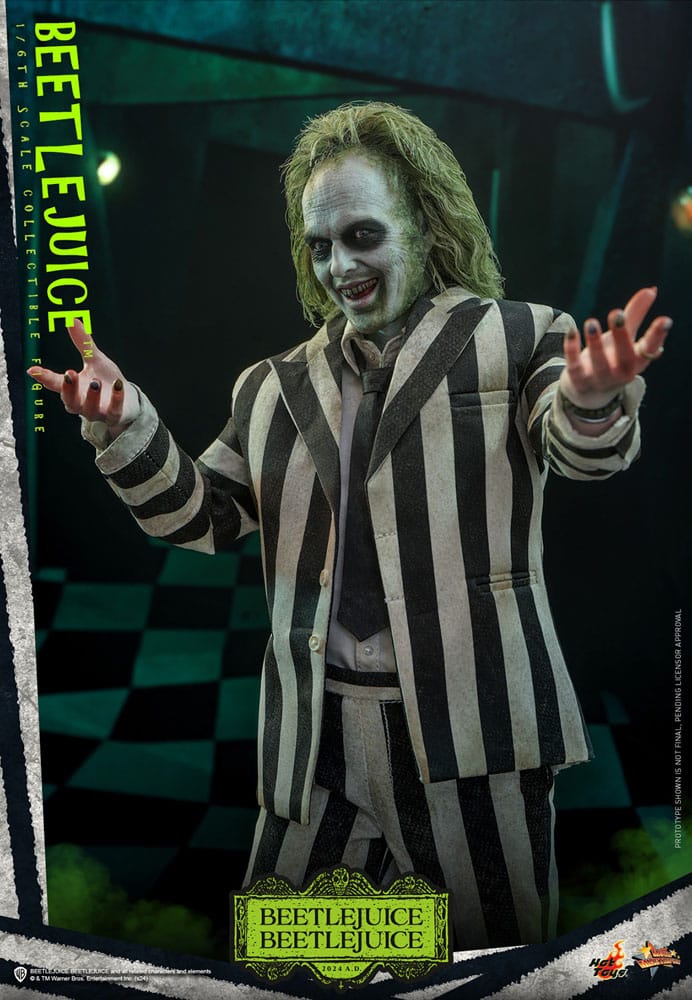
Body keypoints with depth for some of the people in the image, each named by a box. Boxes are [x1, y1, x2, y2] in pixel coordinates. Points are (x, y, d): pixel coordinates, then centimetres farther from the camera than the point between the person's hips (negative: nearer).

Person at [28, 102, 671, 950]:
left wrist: (592, 397, -37)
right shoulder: (275, 387, 13)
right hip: (317, 736, 4)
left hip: (472, 729, -3)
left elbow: (584, 451, -13)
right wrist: (123, 427, -5)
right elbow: (202, 515, 12)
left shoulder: (514, 339, 1)